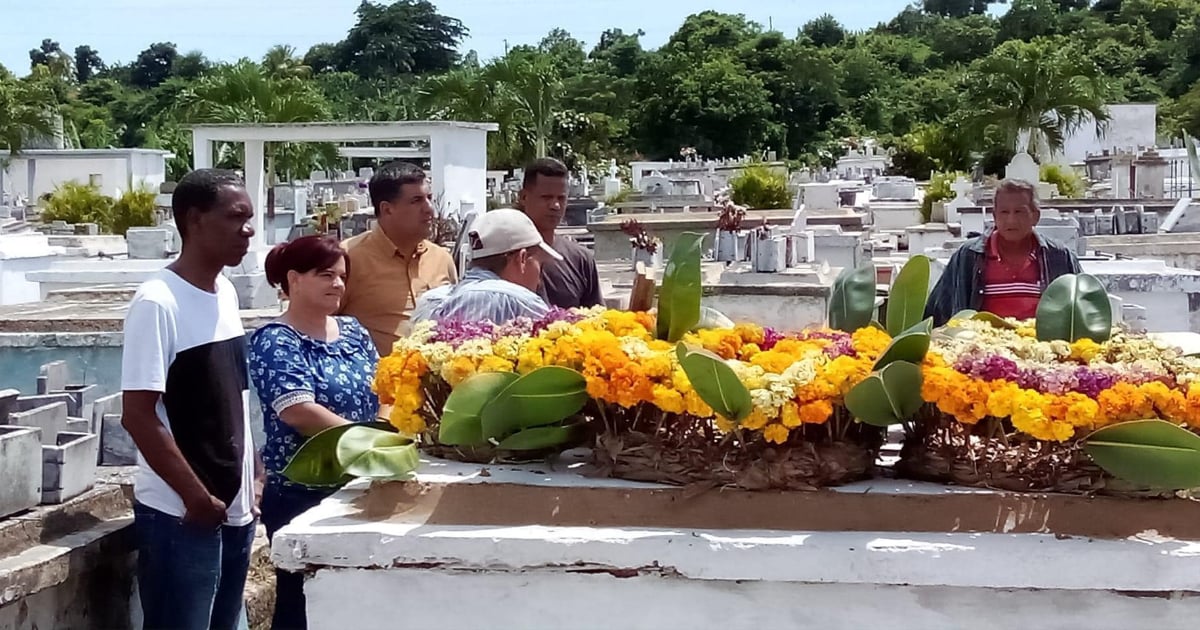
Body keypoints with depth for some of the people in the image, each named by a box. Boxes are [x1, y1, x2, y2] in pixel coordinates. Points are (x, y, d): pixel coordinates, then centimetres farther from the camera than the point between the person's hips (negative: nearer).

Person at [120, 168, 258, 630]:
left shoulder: (226, 293, 7)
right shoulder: (158, 303, -15)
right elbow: (138, 416, -17)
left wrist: (250, 483, 10)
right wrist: (197, 497, -15)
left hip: (234, 509, 7)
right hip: (180, 516, -7)